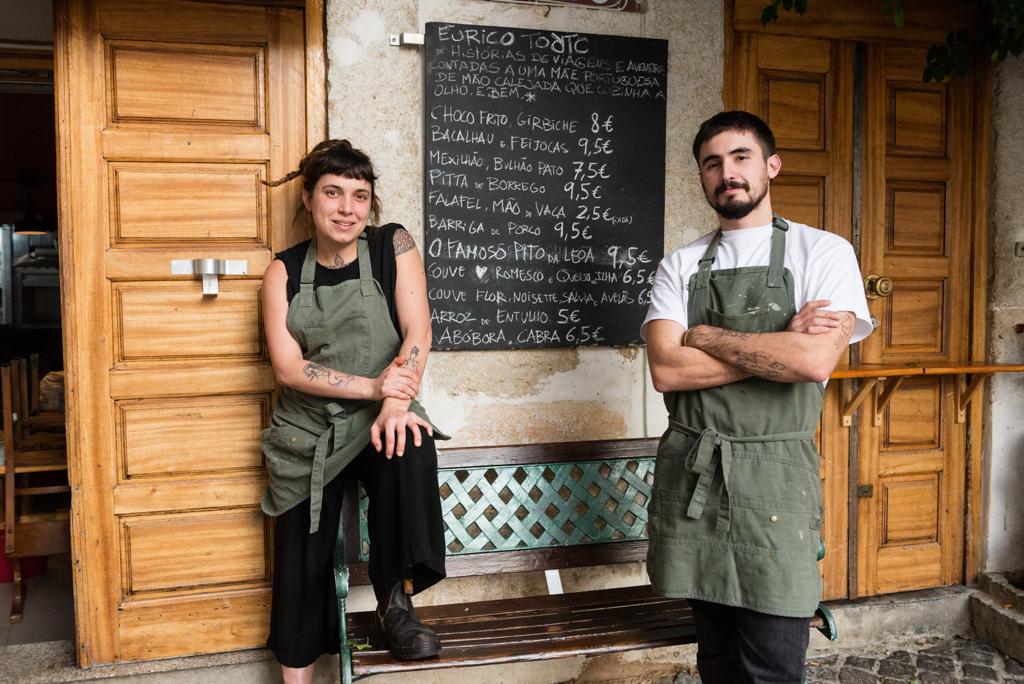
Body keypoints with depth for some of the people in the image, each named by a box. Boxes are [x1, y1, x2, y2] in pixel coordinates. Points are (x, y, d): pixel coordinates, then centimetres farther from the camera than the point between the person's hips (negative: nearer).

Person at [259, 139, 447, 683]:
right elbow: (288, 368, -8)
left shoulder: (393, 246, -2)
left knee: (411, 446, -35)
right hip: (308, 433, 2)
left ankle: (396, 600, -17)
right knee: (300, 564, 1)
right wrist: (372, 386, -21)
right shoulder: (285, 271, 0)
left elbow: (417, 332, -12)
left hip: (377, 419, -1)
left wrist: (396, 405, -29)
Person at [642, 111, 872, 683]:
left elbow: (815, 360, -17)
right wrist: (781, 344, -11)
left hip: (775, 472, -2)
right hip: (691, 471, 3)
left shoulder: (824, 253, 0)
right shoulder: (680, 267, 8)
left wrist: (706, 335, -7)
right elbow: (666, 370, -7)